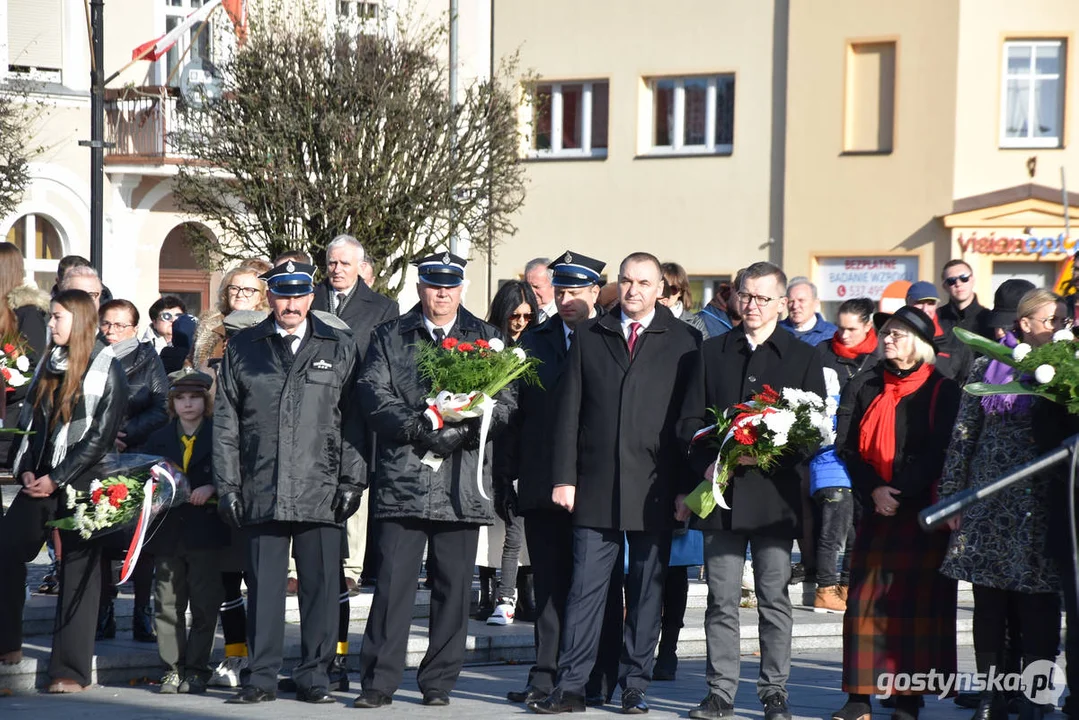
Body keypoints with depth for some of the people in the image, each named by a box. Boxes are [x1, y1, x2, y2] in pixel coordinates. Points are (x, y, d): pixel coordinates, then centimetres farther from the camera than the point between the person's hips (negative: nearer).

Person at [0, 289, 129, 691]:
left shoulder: (106, 370, -5)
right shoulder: (47, 365, 14)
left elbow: (100, 435, -10)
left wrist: (57, 479, -13)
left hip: (81, 485, -6)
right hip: (40, 482, 6)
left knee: (78, 573, -2)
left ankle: (71, 670, 1)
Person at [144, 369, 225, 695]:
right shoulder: (159, 439, 14)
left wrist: (212, 487, -15)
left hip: (205, 532, -3)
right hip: (168, 531, 3)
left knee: (204, 604, -1)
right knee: (167, 603, 3)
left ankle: (196, 669, 6)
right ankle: (173, 668, 9)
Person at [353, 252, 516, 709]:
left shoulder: (486, 338, 13)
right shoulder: (390, 337, 12)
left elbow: (505, 399, 6)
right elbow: (373, 395, 1)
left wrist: (466, 428, -12)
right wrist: (419, 429, -13)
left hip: (463, 481, 1)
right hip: (403, 478, -1)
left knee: (453, 585, 4)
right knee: (393, 580, -5)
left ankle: (440, 681, 12)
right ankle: (379, 681, 0)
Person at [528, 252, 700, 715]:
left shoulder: (683, 341, 4)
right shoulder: (589, 336, 10)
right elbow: (569, 411, 8)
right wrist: (564, 477, 1)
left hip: (655, 491, -1)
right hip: (596, 486, 1)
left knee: (646, 592, 6)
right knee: (585, 587, 0)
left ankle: (635, 686, 14)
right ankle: (570, 686, 3)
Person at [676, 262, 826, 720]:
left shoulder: (803, 358, 7)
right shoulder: (712, 354, 13)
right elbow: (690, 420, 10)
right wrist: (708, 461, -10)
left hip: (774, 492, -2)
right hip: (721, 492, 2)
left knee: (774, 599, 1)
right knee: (722, 599, 3)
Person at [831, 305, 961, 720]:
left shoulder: (943, 391, 0)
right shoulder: (863, 387, 10)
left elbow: (940, 453, -6)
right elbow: (845, 446, 4)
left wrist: (900, 494, -13)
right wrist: (873, 491, -11)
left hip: (923, 515, -3)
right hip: (875, 514, 3)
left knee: (917, 603, -2)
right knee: (865, 600, -1)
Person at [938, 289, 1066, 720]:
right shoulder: (987, 368, 7)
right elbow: (963, 436, 7)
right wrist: (952, 497, 4)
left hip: (1041, 507, -1)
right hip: (987, 506, 1)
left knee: (1038, 608, -2)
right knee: (989, 604, 5)